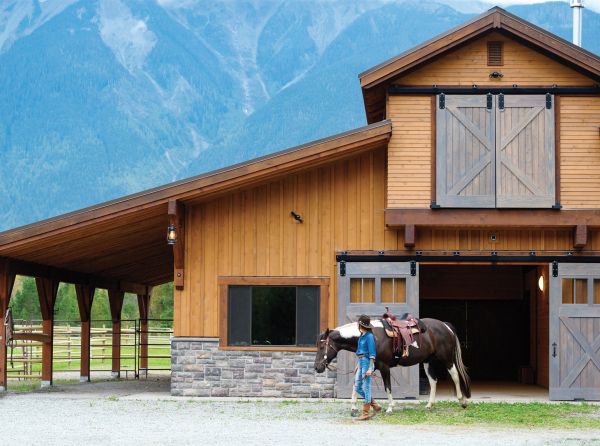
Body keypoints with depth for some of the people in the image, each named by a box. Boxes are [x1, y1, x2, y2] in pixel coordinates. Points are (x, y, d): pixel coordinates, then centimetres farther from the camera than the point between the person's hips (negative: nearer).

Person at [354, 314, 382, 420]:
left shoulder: (369, 336, -14)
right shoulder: (362, 336, 13)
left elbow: (372, 353, -16)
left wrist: (370, 369, -21)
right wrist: (359, 365, 24)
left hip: (367, 363, -10)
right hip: (361, 363, 10)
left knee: (366, 388, -4)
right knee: (357, 388, 10)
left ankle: (365, 414, 1)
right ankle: (375, 406, 17)